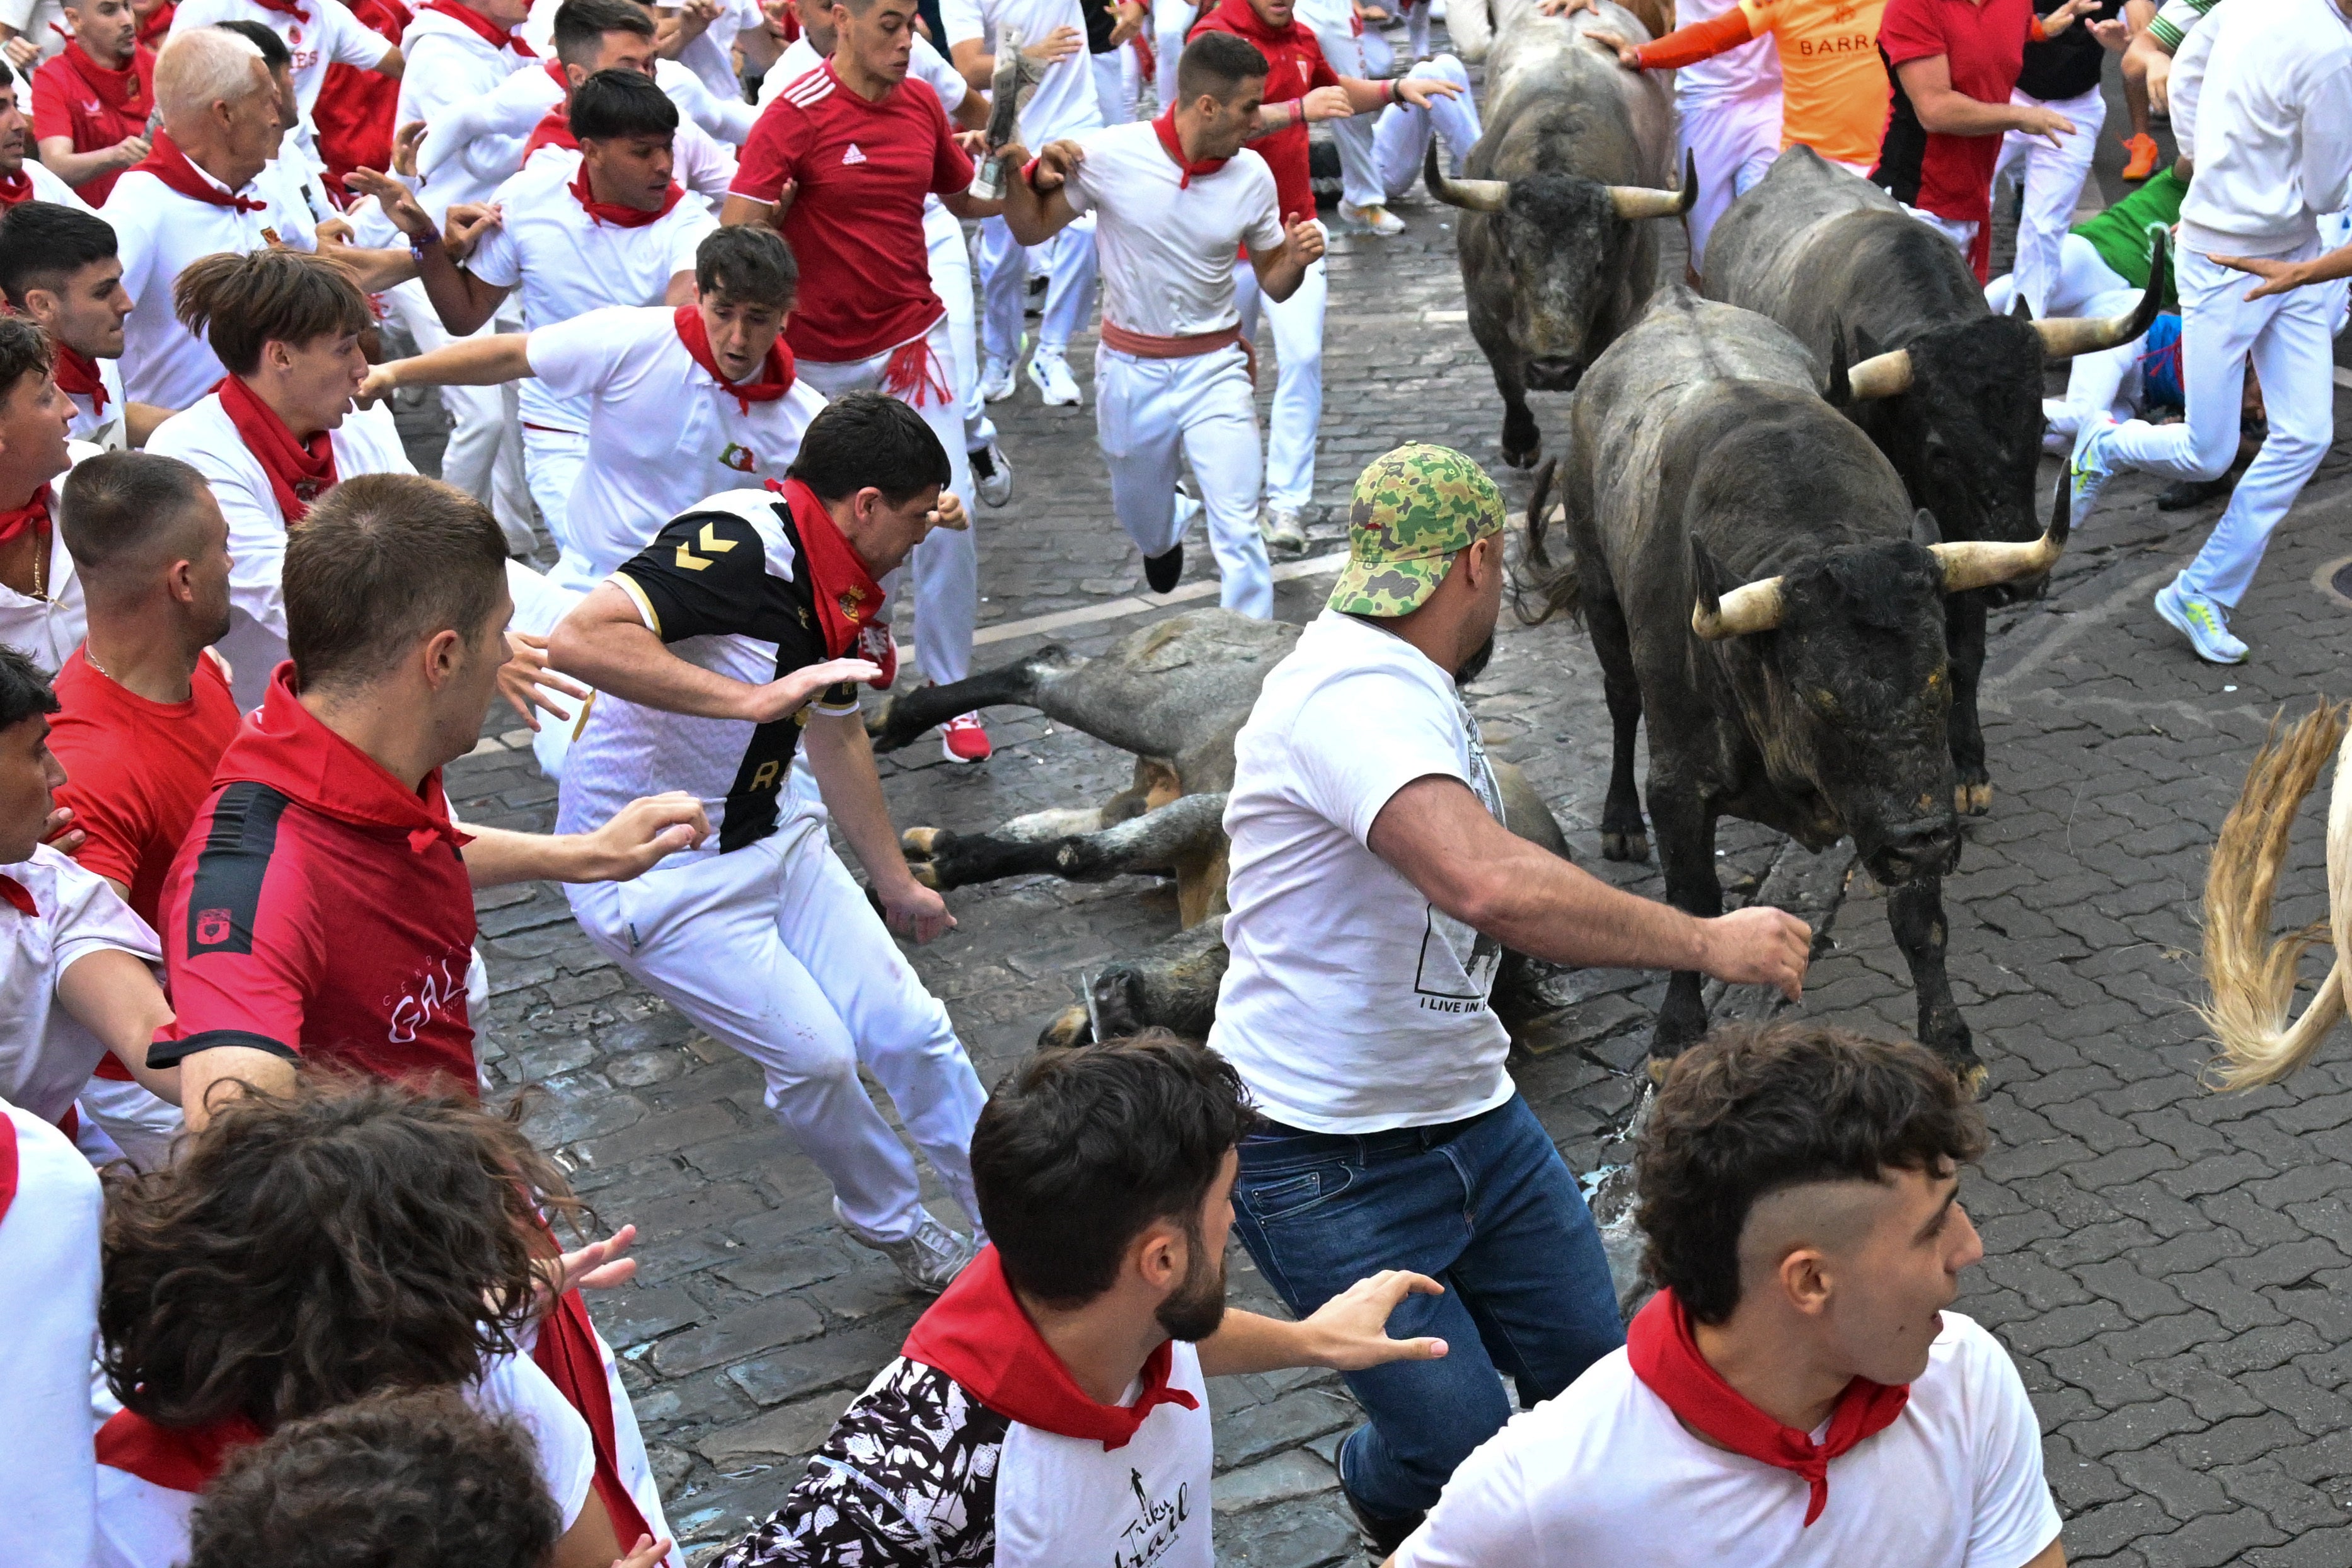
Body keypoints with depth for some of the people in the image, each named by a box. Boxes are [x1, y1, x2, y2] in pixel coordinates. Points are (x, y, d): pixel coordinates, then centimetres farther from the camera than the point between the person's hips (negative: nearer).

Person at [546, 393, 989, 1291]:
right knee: (816, 1056, -8)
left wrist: (896, 884, 29)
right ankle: (891, 1225, 20)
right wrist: (753, 698, -41)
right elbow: (580, 640, -40)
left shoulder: (839, 587, 4)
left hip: (772, 838, 8)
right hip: (657, 872, -8)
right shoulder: (739, 543, -26)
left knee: (910, 1031, 4)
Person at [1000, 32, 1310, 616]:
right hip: (1130, 368, 0)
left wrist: (1296, 260, -19)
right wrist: (1028, 179, -22)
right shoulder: (1110, 154, -16)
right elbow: (1032, 228, -1)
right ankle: (1163, 543, 59)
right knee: (1140, 515, 22)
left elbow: (1273, 284, 3)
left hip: (1214, 369, 0)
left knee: (1239, 530, -12)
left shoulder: (1252, 175, -9)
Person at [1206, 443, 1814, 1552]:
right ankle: (1382, 1495, 29)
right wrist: (1705, 942, -33)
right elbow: (1490, 885, -41)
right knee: (1461, 1453, -4)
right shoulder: (1356, 697, -25)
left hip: (1470, 1116, 9)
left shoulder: (1408, 689, 11)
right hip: (1334, 1167, -9)